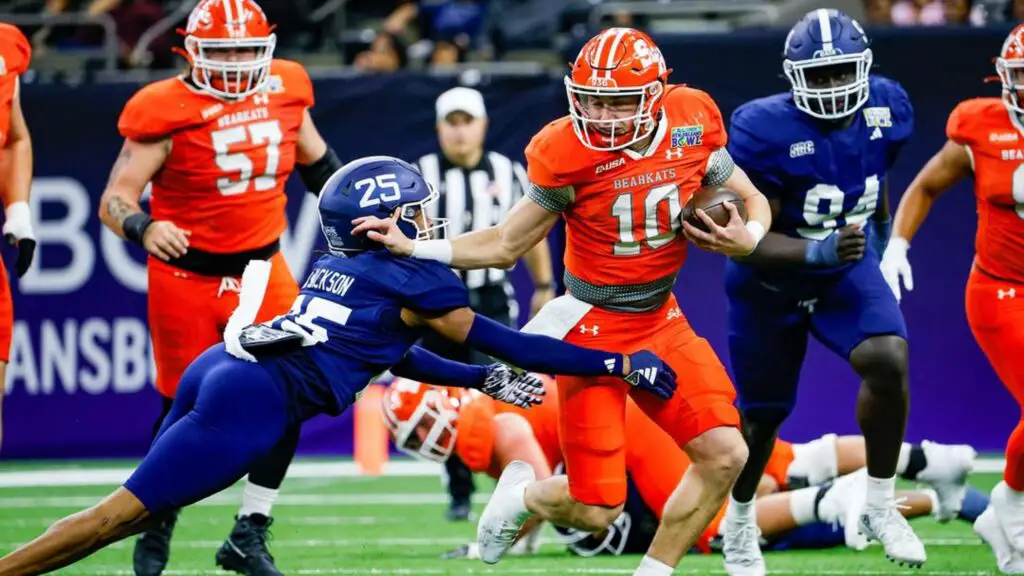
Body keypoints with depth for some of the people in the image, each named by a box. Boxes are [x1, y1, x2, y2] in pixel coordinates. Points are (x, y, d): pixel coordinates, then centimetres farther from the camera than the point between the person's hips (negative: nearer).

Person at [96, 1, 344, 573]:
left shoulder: (284, 90, 0)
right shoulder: (166, 112, -16)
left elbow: (315, 160, 20)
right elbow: (115, 199, -18)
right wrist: (142, 227, -37)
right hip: (188, 278, -4)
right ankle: (157, 529, 26)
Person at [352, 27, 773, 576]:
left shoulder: (692, 129, -10)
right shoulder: (570, 154, -18)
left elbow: (753, 203, 6)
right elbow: (506, 245, -7)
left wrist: (746, 237, -18)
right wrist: (409, 248, -17)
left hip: (660, 321, 4)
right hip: (592, 326, -4)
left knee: (724, 456, -11)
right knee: (595, 510, -4)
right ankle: (521, 496, 31)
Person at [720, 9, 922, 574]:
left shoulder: (883, 109, -14)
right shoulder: (765, 131, -29)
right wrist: (818, 252, -42)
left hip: (847, 267, 3)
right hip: (772, 281, -3)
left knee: (888, 360, -24)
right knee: (762, 414, 11)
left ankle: (879, 506, -7)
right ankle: (740, 518, 41)